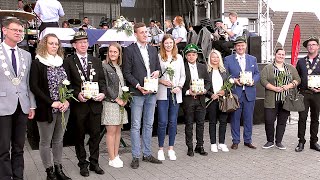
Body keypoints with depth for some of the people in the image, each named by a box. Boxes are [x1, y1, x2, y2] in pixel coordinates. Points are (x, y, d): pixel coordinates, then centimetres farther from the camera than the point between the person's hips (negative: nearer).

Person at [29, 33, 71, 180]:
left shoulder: (62, 62, 10)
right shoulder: (37, 63, -5)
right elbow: (34, 86, -11)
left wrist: (67, 101, -4)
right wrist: (51, 103, -16)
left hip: (63, 108, 5)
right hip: (46, 109, -5)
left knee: (59, 140, 12)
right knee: (45, 142, 5)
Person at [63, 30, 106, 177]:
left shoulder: (96, 61, 12)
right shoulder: (68, 62, -1)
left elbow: (102, 80, 11)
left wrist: (103, 93, -5)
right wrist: (77, 94, -18)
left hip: (95, 103, 3)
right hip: (79, 104, -3)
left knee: (95, 134, 9)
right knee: (80, 135, 9)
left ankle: (94, 162, 23)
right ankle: (83, 164, 23)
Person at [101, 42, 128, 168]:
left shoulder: (121, 67, 13)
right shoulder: (104, 66, -6)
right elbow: (105, 86, -10)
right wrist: (117, 99, -11)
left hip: (121, 102, 6)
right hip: (110, 102, -6)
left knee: (118, 130, 9)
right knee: (111, 131, -2)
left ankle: (116, 155, 17)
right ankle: (112, 159, 5)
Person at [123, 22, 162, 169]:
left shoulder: (153, 49, 13)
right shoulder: (129, 50, -4)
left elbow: (158, 67, 20)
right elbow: (127, 73, -7)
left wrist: (157, 71, -4)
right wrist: (138, 86, -15)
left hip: (151, 92, 5)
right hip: (137, 93, -5)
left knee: (149, 125, 12)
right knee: (136, 126, 1)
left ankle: (147, 154, 22)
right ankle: (136, 157, 10)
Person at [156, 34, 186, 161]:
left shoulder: (179, 57, 13)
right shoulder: (158, 57, 2)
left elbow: (183, 75, 12)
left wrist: (179, 86, -2)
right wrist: (161, 81, -15)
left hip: (176, 93, 3)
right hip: (163, 93, -3)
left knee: (173, 121, 7)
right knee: (162, 121, -4)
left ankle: (171, 149, 16)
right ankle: (160, 149, 9)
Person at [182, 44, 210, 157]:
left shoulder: (202, 67, 10)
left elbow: (208, 81, 13)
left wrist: (205, 90, -6)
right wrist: (188, 92, -16)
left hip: (200, 99, 4)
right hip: (188, 99, -4)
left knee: (201, 123, 8)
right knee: (189, 124, 4)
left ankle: (200, 146, 19)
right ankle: (190, 148, 13)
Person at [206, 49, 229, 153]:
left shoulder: (224, 71, 13)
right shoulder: (206, 70, 0)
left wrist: (224, 91, -6)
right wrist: (211, 94, -14)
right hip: (212, 100, -3)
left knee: (223, 121, 3)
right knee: (212, 122, 4)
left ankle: (222, 143, 13)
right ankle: (213, 144, 12)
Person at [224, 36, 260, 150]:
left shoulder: (252, 59, 13)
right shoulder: (228, 59, 4)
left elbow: (257, 74, 13)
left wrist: (253, 81, -7)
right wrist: (234, 80, -14)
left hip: (249, 93, 2)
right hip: (235, 93, -2)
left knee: (248, 118, 8)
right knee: (235, 118, 3)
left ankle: (248, 140, 20)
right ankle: (235, 141, 14)